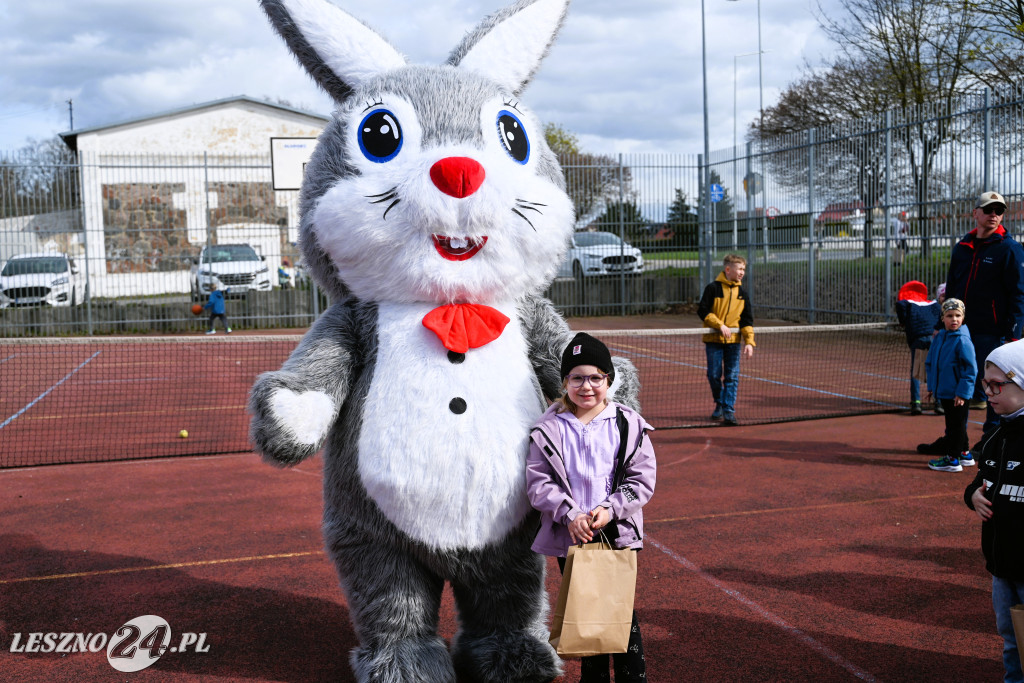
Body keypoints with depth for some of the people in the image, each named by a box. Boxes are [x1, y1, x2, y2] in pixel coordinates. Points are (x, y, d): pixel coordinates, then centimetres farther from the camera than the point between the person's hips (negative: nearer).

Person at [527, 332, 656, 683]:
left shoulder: (629, 425, -2)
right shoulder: (548, 429, -2)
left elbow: (642, 479, -3)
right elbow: (538, 482, -6)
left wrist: (610, 509, -17)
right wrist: (569, 514, -19)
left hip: (618, 535, -1)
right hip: (570, 536, 1)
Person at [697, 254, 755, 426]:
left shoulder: (742, 293, 7)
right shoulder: (713, 288, -5)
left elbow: (747, 319, 7)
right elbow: (703, 311, -7)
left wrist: (749, 342, -2)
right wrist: (720, 325, -15)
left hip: (733, 340, 3)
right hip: (713, 339, -3)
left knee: (732, 376, -2)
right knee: (714, 375, 1)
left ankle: (729, 410, 2)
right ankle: (719, 404, 23)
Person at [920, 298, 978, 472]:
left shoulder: (962, 340, -17)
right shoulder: (939, 337, 6)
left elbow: (971, 369, -17)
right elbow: (930, 363, 15)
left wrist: (962, 392, -18)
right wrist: (931, 386, 13)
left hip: (958, 393, -8)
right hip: (944, 391, 8)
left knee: (956, 425, 2)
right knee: (954, 424, 19)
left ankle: (953, 459, 12)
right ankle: (965, 454, 32)